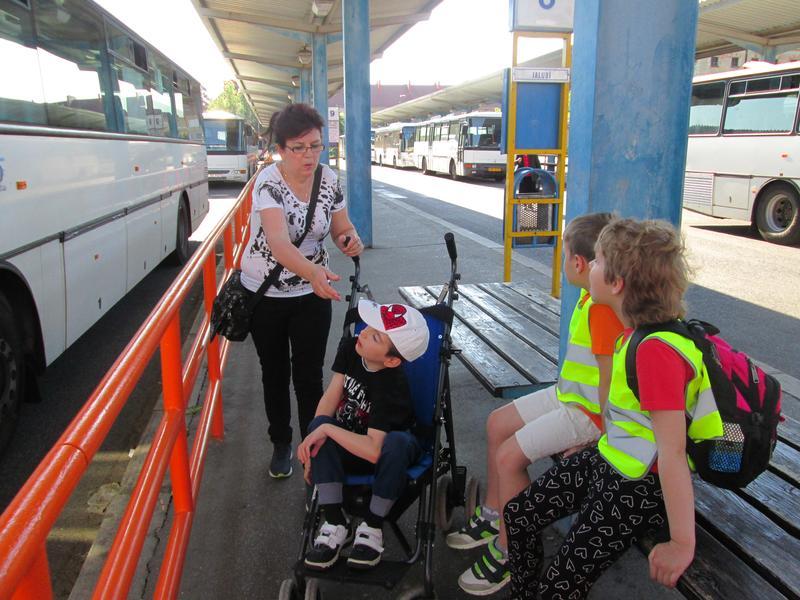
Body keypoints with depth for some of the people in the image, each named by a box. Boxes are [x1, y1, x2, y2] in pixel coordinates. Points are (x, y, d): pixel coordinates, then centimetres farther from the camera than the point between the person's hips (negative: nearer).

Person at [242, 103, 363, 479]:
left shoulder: (329, 180, -9)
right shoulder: (268, 182, -23)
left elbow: (342, 229, 3)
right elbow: (279, 242, -38)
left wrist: (351, 240, -22)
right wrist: (313, 271, -56)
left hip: (312, 292, 2)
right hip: (264, 294, -2)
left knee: (309, 374, 5)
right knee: (275, 372, 14)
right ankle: (281, 445, 34)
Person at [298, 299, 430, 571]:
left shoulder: (391, 388, -33)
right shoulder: (350, 349, -14)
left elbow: (373, 450, -39)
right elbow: (331, 396, -12)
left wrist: (326, 429, -32)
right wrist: (315, 436, -28)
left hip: (389, 448, -5)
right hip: (352, 441, 5)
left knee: (396, 443, -39)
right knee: (319, 425, -25)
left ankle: (372, 528, -17)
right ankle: (335, 523, -18)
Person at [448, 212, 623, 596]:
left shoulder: (603, 308, -27)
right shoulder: (593, 296, 3)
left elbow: (611, 381, -26)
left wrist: (594, 434, -18)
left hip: (588, 411, -11)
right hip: (569, 394, 11)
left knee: (509, 456, -15)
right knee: (497, 424, 14)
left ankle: (507, 551, 5)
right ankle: (494, 516, 28)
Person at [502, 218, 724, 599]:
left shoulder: (657, 349, -30)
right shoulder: (640, 329, -1)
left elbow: (672, 452, -30)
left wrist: (682, 543, -26)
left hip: (640, 487, -9)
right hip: (607, 460, 9)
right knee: (517, 514, 13)